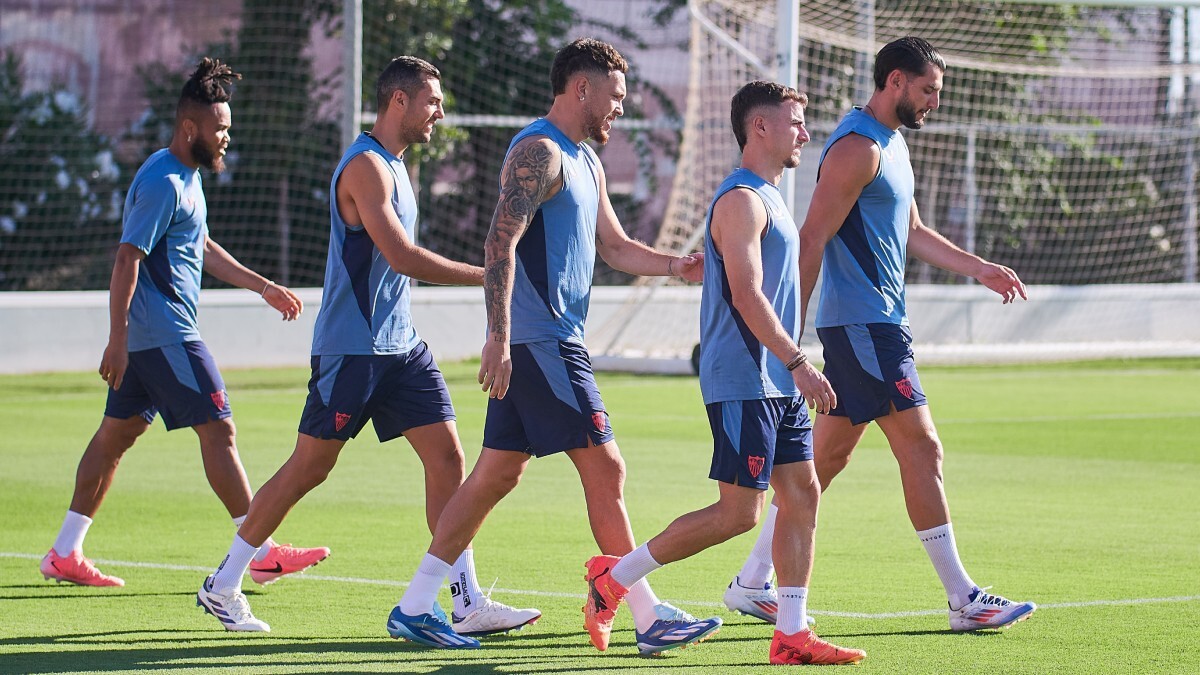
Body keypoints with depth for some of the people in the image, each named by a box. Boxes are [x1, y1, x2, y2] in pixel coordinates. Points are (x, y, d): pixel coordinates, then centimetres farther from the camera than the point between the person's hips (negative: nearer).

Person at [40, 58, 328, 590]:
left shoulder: (187, 176, 16)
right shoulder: (163, 183, -17)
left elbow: (203, 248, 29)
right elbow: (127, 260, -21)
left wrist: (264, 287, 27)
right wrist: (117, 341, -24)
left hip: (148, 336, 11)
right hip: (163, 335, -11)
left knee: (118, 432, 11)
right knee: (218, 428, -9)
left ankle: (65, 553, 14)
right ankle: (261, 553, -7)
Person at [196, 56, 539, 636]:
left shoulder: (392, 164, 16)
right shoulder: (365, 165, -15)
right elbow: (402, 257, -24)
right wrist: (486, 275, -22)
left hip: (398, 346, 9)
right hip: (350, 349, -9)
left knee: (447, 456, -2)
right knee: (310, 466, -1)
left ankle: (469, 602, -3)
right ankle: (222, 586, 11)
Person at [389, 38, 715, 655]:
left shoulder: (585, 161, 20)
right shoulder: (539, 152, -12)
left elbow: (613, 247, 26)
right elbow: (501, 242, -20)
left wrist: (678, 266, 9)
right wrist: (498, 337, -27)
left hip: (551, 341, 10)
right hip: (538, 341, -10)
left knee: (497, 473, 10)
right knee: (604, 468, -8)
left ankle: (415, 606, 12)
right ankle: (647, 615, -5)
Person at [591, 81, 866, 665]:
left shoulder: (769, 198, 19)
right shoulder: (741, 201, -13)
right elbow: (747, 295, -22)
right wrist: (798, 363, -24)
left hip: (777, 383, 10)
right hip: (742, 382, -10)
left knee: (802, 496, 5)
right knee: (738, 513, -8)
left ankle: (791, 634, 6)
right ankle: (616, 576, 2)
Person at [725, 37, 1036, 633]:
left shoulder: (892, 143, 18)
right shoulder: (858, 148, -14)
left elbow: (912, 232, 28)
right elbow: (812, 239, -18)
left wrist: (980, 269, 21)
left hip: (879, 324, 11)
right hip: (862, 323, -11)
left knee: (826, 456, 11)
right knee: (921, 448, -9)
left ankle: (752, 583, 15)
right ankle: (964, 600, -7)